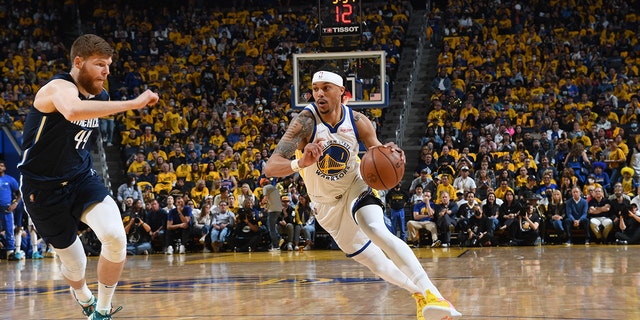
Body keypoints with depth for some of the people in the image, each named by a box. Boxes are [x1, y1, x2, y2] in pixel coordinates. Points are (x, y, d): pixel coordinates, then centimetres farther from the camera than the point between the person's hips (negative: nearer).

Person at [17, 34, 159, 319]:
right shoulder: (60, 87, -22)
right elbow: (73, 110, -48)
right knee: (74, 263, 6)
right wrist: (133, 104, -49)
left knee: (115, 236, -22)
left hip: (82, 178, 5)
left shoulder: (99, 96, 3)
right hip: (44, 188, -5)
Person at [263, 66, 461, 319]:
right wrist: (301, 163, -56)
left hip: (355, 189, -1)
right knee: (376, 263, 6)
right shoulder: (306, 122, -25)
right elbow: (270, 167, -34)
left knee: (377, 231, -30)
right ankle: (418, 293, 32)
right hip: (327, 205, 1)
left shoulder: (358, 122, -16)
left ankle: (432, 294, -35)